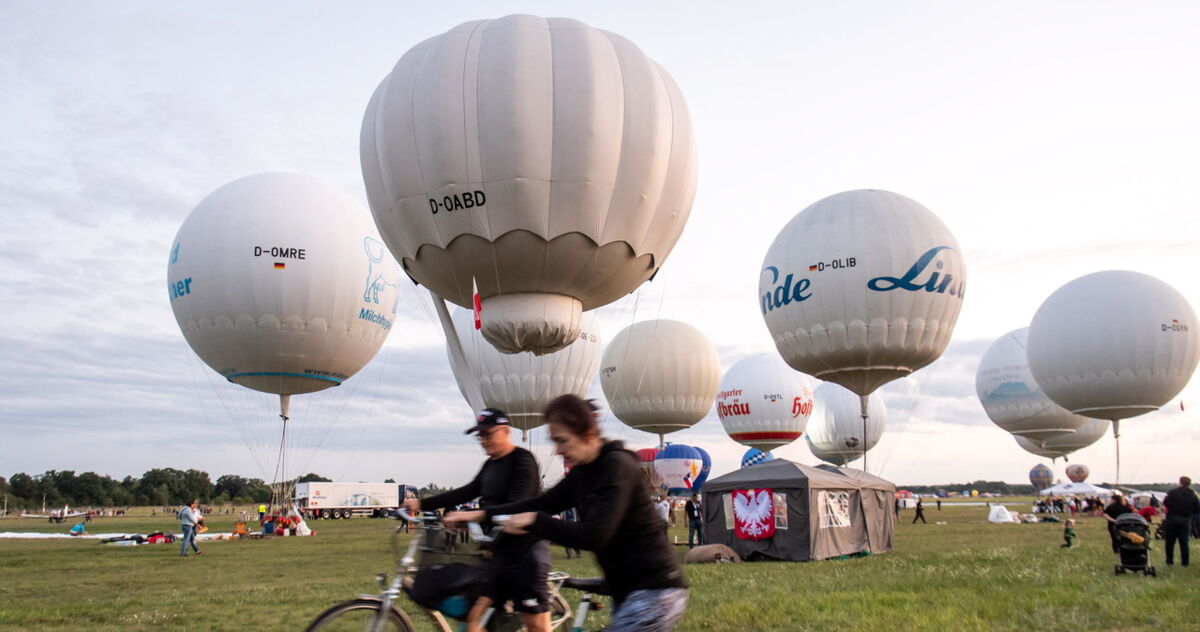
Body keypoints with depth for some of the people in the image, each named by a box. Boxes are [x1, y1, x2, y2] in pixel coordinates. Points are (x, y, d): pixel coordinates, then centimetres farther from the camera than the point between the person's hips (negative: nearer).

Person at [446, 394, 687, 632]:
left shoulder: (617, 465, -18)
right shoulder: (582, 472, 9)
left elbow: (595, 536, -26)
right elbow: (543, 503, 12)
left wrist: (534, 521, -18)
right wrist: (484, 514, 4)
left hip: (654, 592, -9)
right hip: (628, 593, 9)